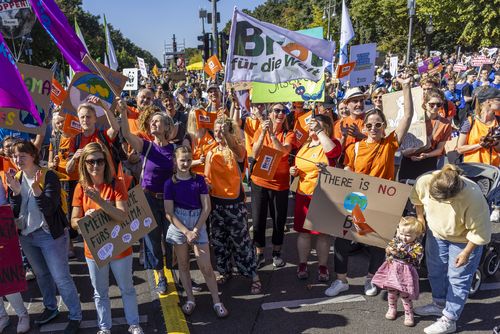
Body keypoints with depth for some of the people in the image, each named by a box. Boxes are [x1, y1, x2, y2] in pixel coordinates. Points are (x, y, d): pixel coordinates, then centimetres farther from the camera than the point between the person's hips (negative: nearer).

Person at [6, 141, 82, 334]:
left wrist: (36, 188, -36)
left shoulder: (49, 176, -15)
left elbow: (49, 209, -24)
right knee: (41, 274, 21)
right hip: (26, 235, 6)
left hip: (50, 234, -6)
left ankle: (75, 316, 11)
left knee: (61, 277, -3)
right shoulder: (15, 179, 2)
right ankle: (51, 308, 40)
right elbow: (14, 213, -3)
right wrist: (16, 192, -19)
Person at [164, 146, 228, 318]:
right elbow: (169, 213, -7)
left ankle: (217, 301, 11)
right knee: (183, 265, 11)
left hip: (198, 224, 0)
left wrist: (196, 229, -11)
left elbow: (207, 207, -3)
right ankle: (190, 299, 26)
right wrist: (186, 232, -14)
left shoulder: (199, 179, -2)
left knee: (206, 266, -1)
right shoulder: (170, 183, -4)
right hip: (179, 226, 1)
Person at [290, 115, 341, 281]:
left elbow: (332, 151, -28)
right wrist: (294, 171, 2)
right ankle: (302, 264, 24)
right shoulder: (304, 145, 13)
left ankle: (323, 267, 21)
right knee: (303, 231, 9)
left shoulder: (332, 143, -3)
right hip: (303, 194, 4)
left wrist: (319, 130, -22)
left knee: (323, 232, 6)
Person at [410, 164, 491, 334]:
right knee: (435, 270, 18)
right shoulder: (424, 182, -30)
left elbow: (479, 230, -25)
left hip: (464, 239, -5)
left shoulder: (473, 197, -40)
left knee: (457, 278, 4)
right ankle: (439, 304, 40)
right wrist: (420, 218, 6)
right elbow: (417, 198, -3)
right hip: (436, 232, 5)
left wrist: (466, 252, -17)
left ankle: (449, 320, 17)